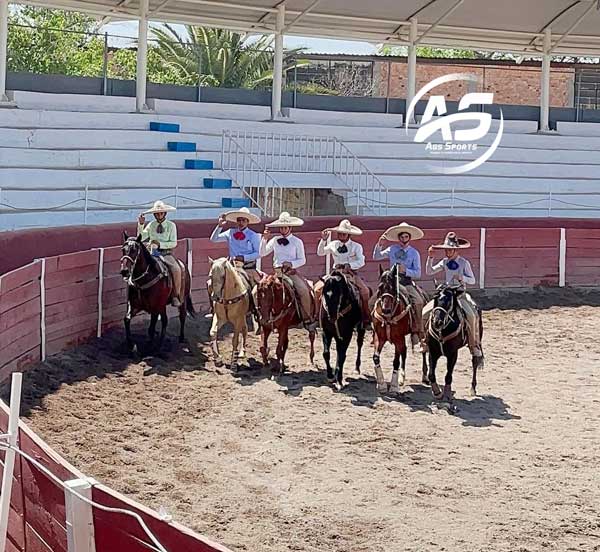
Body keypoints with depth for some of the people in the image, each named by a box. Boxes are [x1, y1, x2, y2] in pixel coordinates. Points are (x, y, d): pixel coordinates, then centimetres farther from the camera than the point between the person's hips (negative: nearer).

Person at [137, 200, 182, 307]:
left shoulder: (171, 225, 3)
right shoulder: (151, 225, 11)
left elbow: (173, 243, -4)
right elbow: (141, 238, 4)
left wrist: (160, 244, -16)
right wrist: (140, 225, -7)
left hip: (166, 254, -3)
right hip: (153, 254, 3)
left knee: (176, 269, -30)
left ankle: (176, 296, -18)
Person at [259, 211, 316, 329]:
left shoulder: (297, 242, 4)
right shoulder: (274, 241, 11)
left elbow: (302, 260, 2)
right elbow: (262, 253, 10)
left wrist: (291, 264, -15)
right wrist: (265, 239, -1)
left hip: (292, 271, -2)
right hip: (278, 271, 2)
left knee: (304, 290, -24)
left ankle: (308, 319, -9)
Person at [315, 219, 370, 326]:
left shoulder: (356, 246, 0)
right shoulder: (333, 245, 8)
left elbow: (361, 262, -10)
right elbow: (320, 253, 5)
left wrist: (349, 265, -25)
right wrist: (323, 240, -6)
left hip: (351, 274, -2)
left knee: (365, 291, -26)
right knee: (318, 287, -17)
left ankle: (366, 318, -13)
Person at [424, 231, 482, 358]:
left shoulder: (464, 263, -3)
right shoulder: (445, 262, 7)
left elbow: (472, 281, -2)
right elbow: (429, 272, 6)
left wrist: (461, 277, -21)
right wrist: (430, 257, -5)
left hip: (460, 295, -4)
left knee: (471, 315, -30)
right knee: (424, 314, -9)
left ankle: (474, 345, -17)